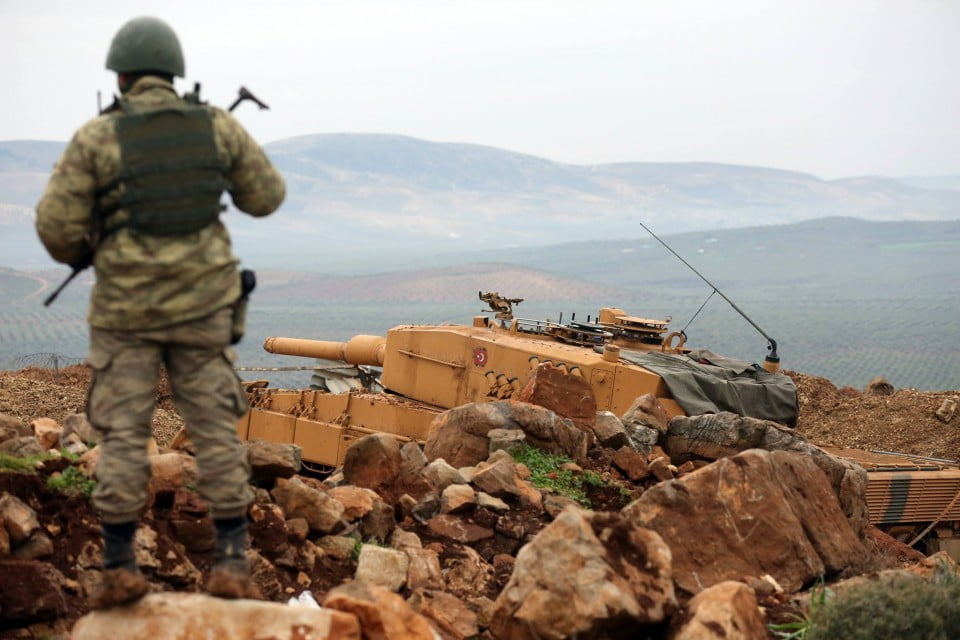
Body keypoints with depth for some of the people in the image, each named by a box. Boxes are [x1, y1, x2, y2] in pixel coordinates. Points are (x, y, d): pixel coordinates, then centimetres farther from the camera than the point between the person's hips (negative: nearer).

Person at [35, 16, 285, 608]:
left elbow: (56, 225, -6)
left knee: (124, 434, 6)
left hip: (125, 307, -1)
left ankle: (120, 566, 5)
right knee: (215, 427, 7)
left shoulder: (96, 137, -7)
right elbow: (266, 197, 10)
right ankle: (231, 561, 4)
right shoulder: (218, 125, 0)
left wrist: (77, 253, 16)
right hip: (202, 302, 2)